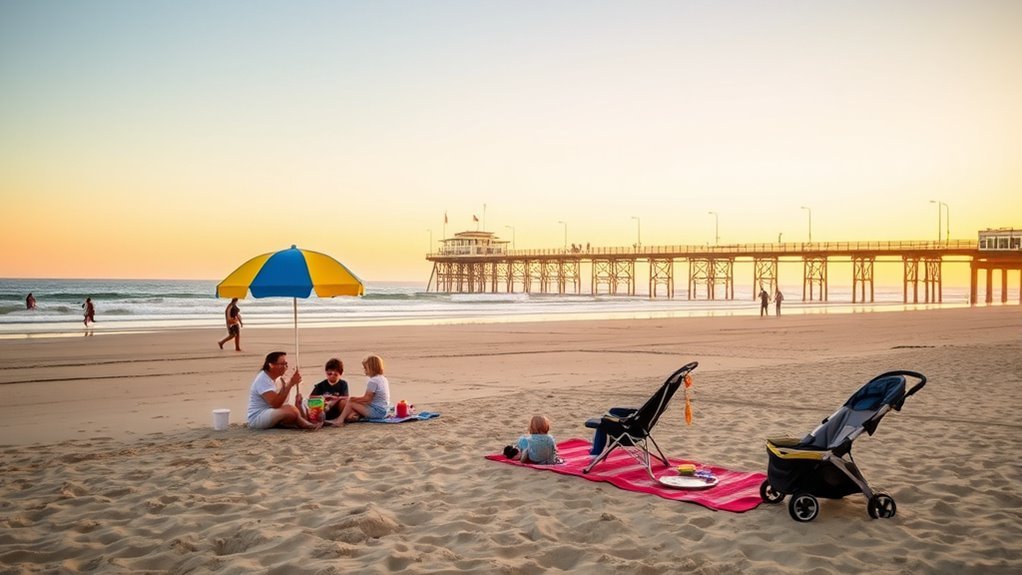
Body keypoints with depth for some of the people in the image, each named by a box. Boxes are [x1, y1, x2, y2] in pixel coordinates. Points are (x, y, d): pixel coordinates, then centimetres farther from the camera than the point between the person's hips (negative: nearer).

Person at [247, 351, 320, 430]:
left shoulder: (272, 379, 14)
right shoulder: (263, 379, -16)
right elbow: (275, 404, -28)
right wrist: (290, 384, -27)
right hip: (257, 418, -10)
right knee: (290, 410, -30)